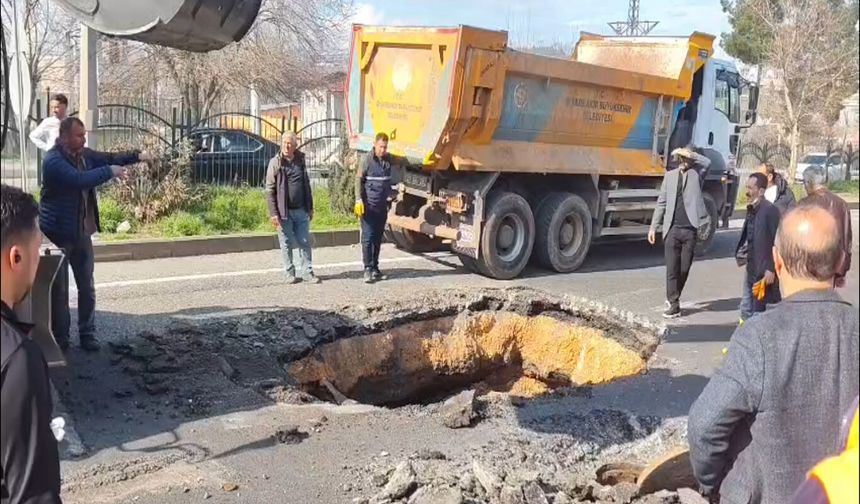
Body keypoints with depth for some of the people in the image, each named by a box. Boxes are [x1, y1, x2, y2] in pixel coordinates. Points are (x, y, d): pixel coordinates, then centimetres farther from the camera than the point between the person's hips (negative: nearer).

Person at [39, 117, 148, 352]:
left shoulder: (84, 154, 6)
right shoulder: (53, 160, -19)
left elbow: (109, 157, 13)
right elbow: (79, 180, -32)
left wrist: (136, 156, -2)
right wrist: (109, 171, -24)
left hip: (82, 231, 7)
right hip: (58, 231, -7)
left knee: (86, 286, 10)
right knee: (59, 287, 5)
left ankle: (87, 334, 19)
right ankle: (60, 337, 15)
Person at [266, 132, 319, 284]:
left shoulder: (300, 160, 9)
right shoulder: (276, 162, -4)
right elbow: (270, 189, -7)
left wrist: (310, 207, 14)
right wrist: (273, 213, -13)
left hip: (301, 210, 3)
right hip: (284, 212, -3)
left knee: (304, 242, 5)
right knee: (286, 244, 6)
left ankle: (307, 272, 12)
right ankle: (290, 273, 16)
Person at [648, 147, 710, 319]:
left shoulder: (696, 175, 5)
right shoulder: (670, 175, 10)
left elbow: (707, 163, -18)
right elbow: (662, 202, 11)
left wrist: (689, 154, -11)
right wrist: (653, 227, 6)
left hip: (690, 230, -1)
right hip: (672, 229, 1)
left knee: (684, 269, 6)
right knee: (672, 269, -2)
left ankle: (674, 298, 26)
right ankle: (673, 304, 2)